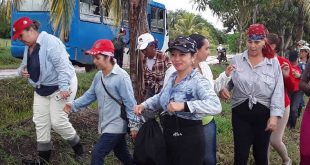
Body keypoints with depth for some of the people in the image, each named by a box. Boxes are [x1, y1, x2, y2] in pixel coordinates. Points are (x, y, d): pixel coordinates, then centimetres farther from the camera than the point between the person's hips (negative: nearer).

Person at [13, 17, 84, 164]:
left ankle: (78, 147, 16)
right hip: (41, 89, 9)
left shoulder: (50, 42, -22)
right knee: (40, 122, 8)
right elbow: (25, 65, 19)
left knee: (58, 122, -8)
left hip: (61, 87, -9)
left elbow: (62, 65, -28)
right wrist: (22, 71, -5)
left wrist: (64, 87, -32)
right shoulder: (28, 47, 6)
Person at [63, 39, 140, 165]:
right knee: (122, 154, 23)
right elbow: (90, 95, 10)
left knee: (97, 154, -10)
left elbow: (130, 102, -18)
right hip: (106, 124, 8)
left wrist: (134, 125, -16)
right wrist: (74, 105, -4)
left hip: (116, 125, -8)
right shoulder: (99, 76, 4)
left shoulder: (121, 76, -20)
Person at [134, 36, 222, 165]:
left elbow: (216, 106, -35)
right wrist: (144, 105, 8)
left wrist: (184, 106, -42)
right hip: (169, 135, 8)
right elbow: (161, 97, 25)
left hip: (189, 139, -8)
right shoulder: (172, 77, 6)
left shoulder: (198, 81, -19)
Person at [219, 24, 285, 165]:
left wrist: (275, 115, -13)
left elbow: (278, 91, -5)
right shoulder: (236, 60, 1)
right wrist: (223, 89, -15)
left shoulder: (273, 62, -2)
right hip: (240, 112, 0)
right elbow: (228, 81, 9)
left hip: (264, 114, 0)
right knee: (240, 153, 5)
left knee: (261, 153, 15)